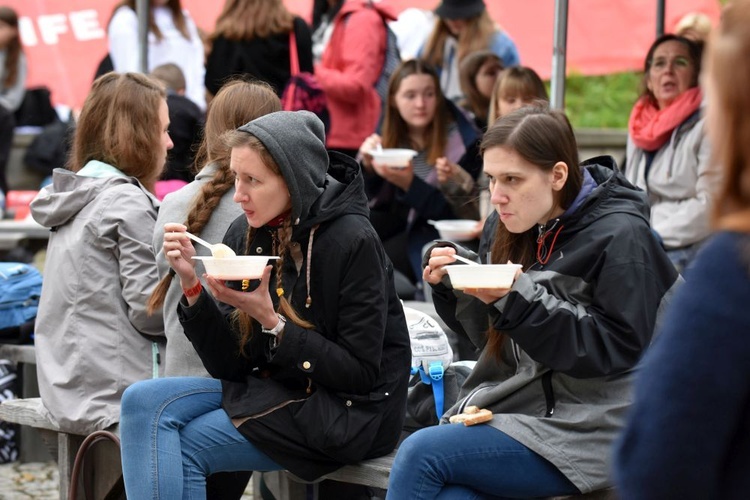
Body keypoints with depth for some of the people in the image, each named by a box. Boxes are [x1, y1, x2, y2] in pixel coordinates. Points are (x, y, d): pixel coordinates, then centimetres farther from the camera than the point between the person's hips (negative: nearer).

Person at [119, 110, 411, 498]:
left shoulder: (352, 242, -17)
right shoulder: (245, 235, 1)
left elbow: (360, 373, -16)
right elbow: (230, 365, 1)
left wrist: (270, 322, -22)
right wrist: (191, 283, -12)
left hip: (347, 415, -7)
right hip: (275, 391, 7)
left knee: (184, 447, -19)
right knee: (144, 401, -14)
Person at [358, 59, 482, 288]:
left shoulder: (462, 143, -15)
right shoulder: (392, 134, 1)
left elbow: (453, 213, -17)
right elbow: (379, 200, 3)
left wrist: (410, 184, -30)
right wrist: (368, 165, -16)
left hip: (436, 231, -6)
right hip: (397, 220, 6)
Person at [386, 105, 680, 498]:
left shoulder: (620, 236, -12)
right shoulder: (509, 227, 8)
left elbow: (616, 347, -17)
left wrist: (519, 298, -24)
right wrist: (450, 278, -5)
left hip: (584, 428, -6)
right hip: (513, 403, 6)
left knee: (420, 455, -19)